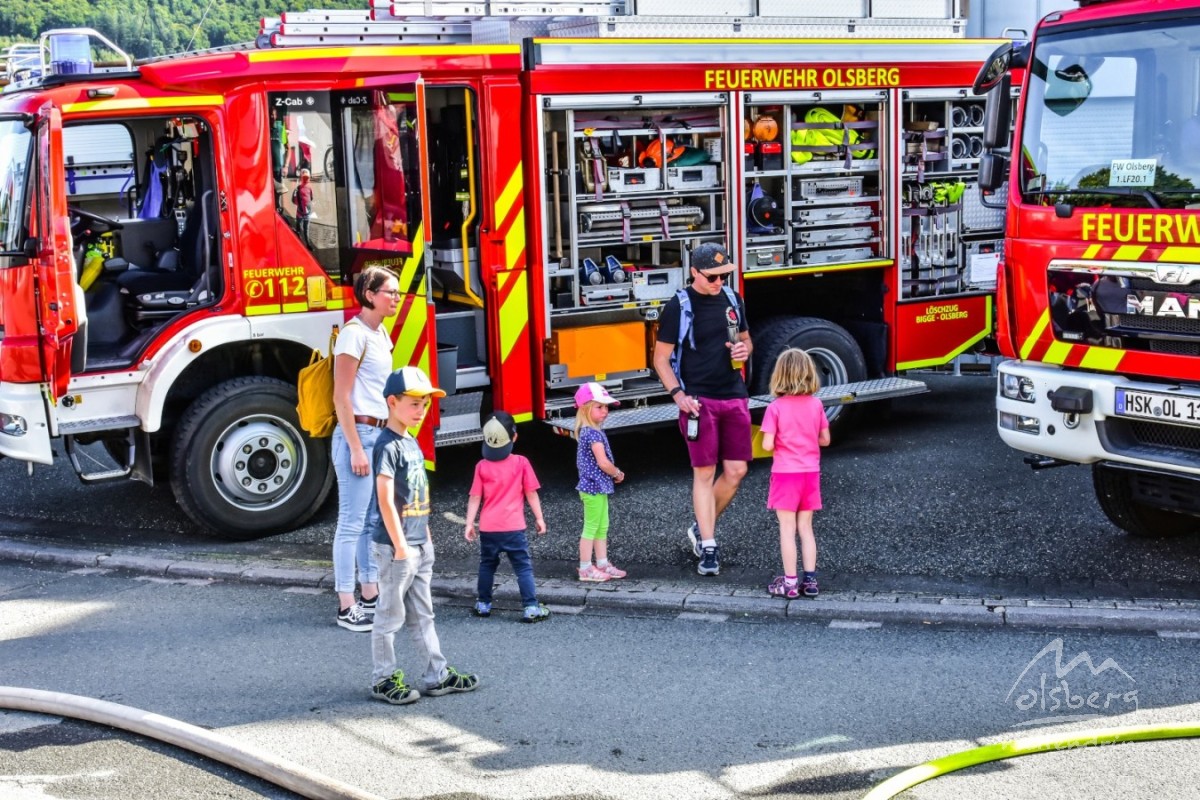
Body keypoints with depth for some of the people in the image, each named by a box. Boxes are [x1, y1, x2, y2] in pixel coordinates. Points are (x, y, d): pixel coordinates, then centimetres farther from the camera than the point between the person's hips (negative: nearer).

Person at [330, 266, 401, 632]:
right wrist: (356, 449, -19)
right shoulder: (354, 334, -14)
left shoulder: (381, 334, 13)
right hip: (357, 434, -9)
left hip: (379, 434, 9)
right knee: (352, 522, -5)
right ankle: (346, 608, -1)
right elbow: (341, 398, -16)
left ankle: (371, 597, 20)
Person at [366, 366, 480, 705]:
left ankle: (437, 674, 20)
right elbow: (385, 499, -20)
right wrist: (399, 543, -19)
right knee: (390, 615, 2)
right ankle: (383, 680, 12)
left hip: (419, 545, 9)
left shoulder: (412, 443, 12)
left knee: (422, 614, 14)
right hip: (396, 547, -9)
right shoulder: (387, 446, -16)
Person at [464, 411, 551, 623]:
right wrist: (539, 518, 8)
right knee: (523, 567, 3)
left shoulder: (482, 466, -2)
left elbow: (475, 498, -1)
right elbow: (531, 494, -2)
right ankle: (531, 608, -2)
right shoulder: (521, 463, -7)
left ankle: (483, 605, 25)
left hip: (488, 528, 2)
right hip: (514, 528, -2)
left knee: (487, 565, 18)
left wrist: (469, 524, 5)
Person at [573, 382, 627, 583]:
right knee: (591, 528, -2)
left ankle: (602, 564, 24)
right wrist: (618, 474, -7)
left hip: (598, 486, 10)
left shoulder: (587, 431, 10)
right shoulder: (594, 434, -20)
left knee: (602, 527, 16)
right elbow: (603, 462, -24)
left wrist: (613, 473, 5)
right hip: (594, 487, -10)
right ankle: (585, 569, 5)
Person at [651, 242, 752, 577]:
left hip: (734, 397, 5)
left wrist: (745, 349, -2)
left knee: (736, 470, 4)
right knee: (704, 473, -2)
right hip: (699, 400, -5)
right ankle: (708, 548, 5)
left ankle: (702, 528, 24)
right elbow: (661, 359, -4)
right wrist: (678, 395, -16)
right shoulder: (678, 307, -7)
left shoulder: (733, 299, 9)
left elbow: (745, 338, 22)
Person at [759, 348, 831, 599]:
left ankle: (790, 582, 4)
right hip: (811, 473, 4)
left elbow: (767, 445, -15)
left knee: (787, 529, 2)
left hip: (786, 474, -4)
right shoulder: (816, 405, -1)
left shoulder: (775, 408, -12)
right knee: (806, 528, 13)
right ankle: (810, 580, 13)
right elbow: (825, 440, 5)